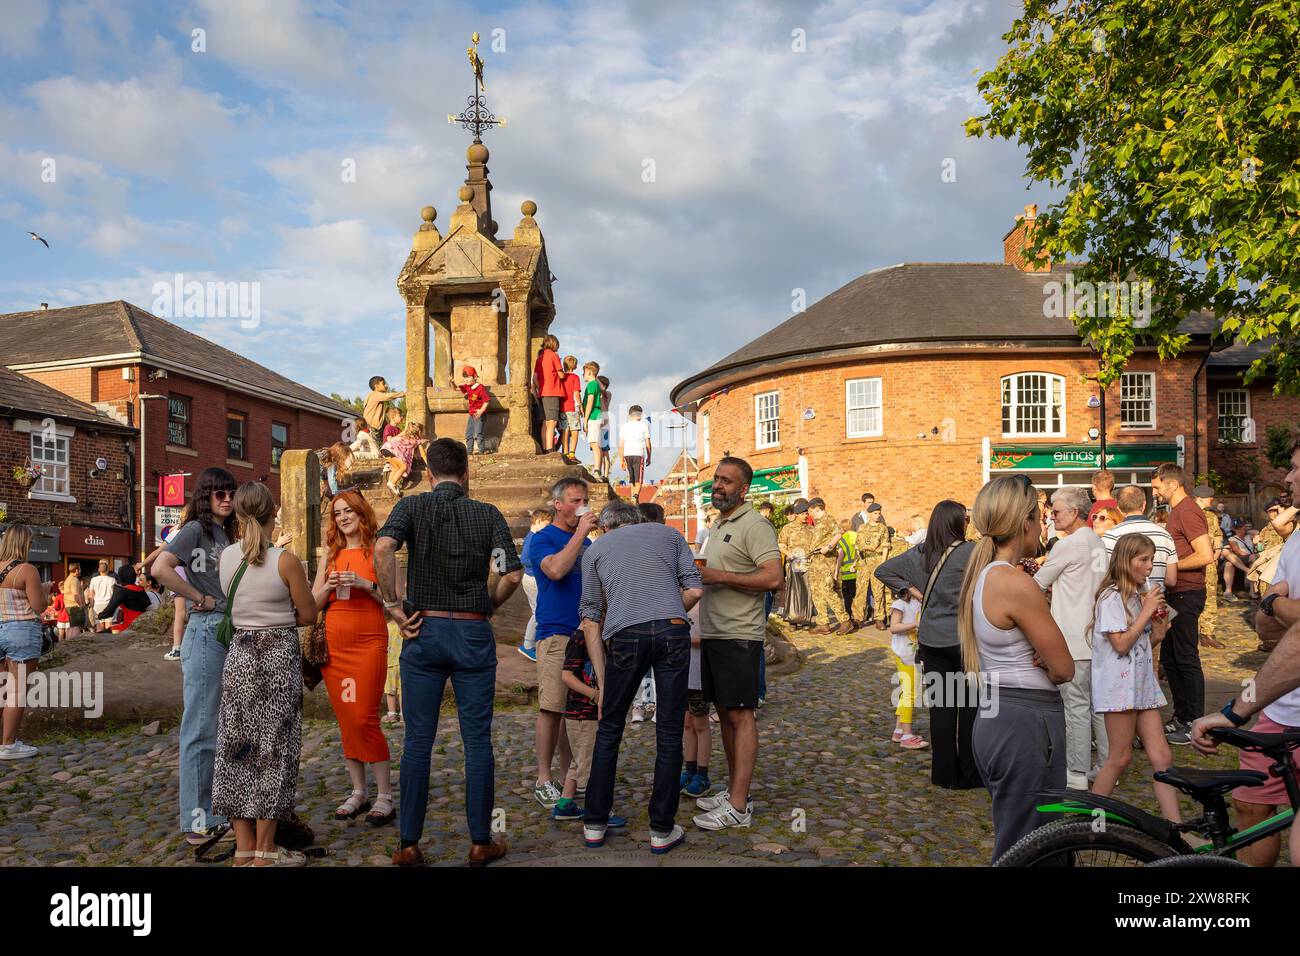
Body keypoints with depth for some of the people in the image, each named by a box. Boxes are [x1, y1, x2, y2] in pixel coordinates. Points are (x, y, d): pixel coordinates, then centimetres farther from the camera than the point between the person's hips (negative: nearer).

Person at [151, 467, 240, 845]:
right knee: (201, 728, -3)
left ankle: (219, 812, 25)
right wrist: (201, 599, -15)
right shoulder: (195, 529, -6)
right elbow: (160, 568, -21)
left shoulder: (225, 534, 18)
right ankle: (196, 821, 5)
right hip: (206, 632, -9)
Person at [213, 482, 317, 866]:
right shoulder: (286, 561, -14)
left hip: (239, 655, 5)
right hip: (278, 658, -5)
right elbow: (309, 615, -5)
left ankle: (243, 847, 19)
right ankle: (264, 851, 11)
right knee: (272, 749, 4)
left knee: (237, 748, 12)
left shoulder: (225, 557, 0)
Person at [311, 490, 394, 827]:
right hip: (333, 644, 5)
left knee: (364, 719, -9)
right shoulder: (330, 555, 13)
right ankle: (358, 792, 17)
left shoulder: (377, 552, 1)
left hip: (368, 643, -4)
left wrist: (365, 584, -18)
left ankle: (384, 795, 0)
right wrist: (329, 586, -7)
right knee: (346, 721, 7)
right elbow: (312, 604, 12)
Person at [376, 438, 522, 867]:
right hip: (473, 633, 0)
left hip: (423, 629, 1)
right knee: (477, 740, 6)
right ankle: (481, 843, 13)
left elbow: (383, 547, -19)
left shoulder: (412, 506, 0)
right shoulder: (487, 514, 1)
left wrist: (392, 605, -11)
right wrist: (487, 606, 8)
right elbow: (512, 575, -7)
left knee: (418, 740, 8)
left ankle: (409, 844, 13)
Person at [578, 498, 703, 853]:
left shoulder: (595, 549, 22)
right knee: (669, 732, 9)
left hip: (625, 637, 0)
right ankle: (662, 830, 15)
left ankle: (595, 824, 22)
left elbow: (591, 620, 17)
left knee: (609, 729, 16)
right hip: (672, 632, 0)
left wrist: (601, 682, 17)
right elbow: (694, 590, 11)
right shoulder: (668, 534, 24)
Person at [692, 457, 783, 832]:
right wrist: (698, 575, 7)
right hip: (713, 633, 9)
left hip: (739, 636, -9)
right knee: (724, 713, 14)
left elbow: (773, 576, -21)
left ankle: (737, 806, -2)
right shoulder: (719, 526, 18)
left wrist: (718, 576, -21)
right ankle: (734, 790, 24)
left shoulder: (754, 525, -11)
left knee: (740, 715, -6)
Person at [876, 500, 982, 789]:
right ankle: (969, 774, 15)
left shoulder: (919, 554, 3)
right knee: (970, 706, 9)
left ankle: (944, 773, 18)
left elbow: (883, 570, 9)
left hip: (930, 640, 4)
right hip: (963, 638, -4)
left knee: (940, 706, 11)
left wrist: (910, 590, 8)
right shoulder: (969, 551, -12)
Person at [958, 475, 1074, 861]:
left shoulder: (980, 574, 6)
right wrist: (1044, 661, 6)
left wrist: (1037, 657, -4)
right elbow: (1065, 668, -13)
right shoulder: (1017, 583, -21)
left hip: (993, 718, 9)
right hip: (1027, 725, -9)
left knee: (1012, 846, 21)